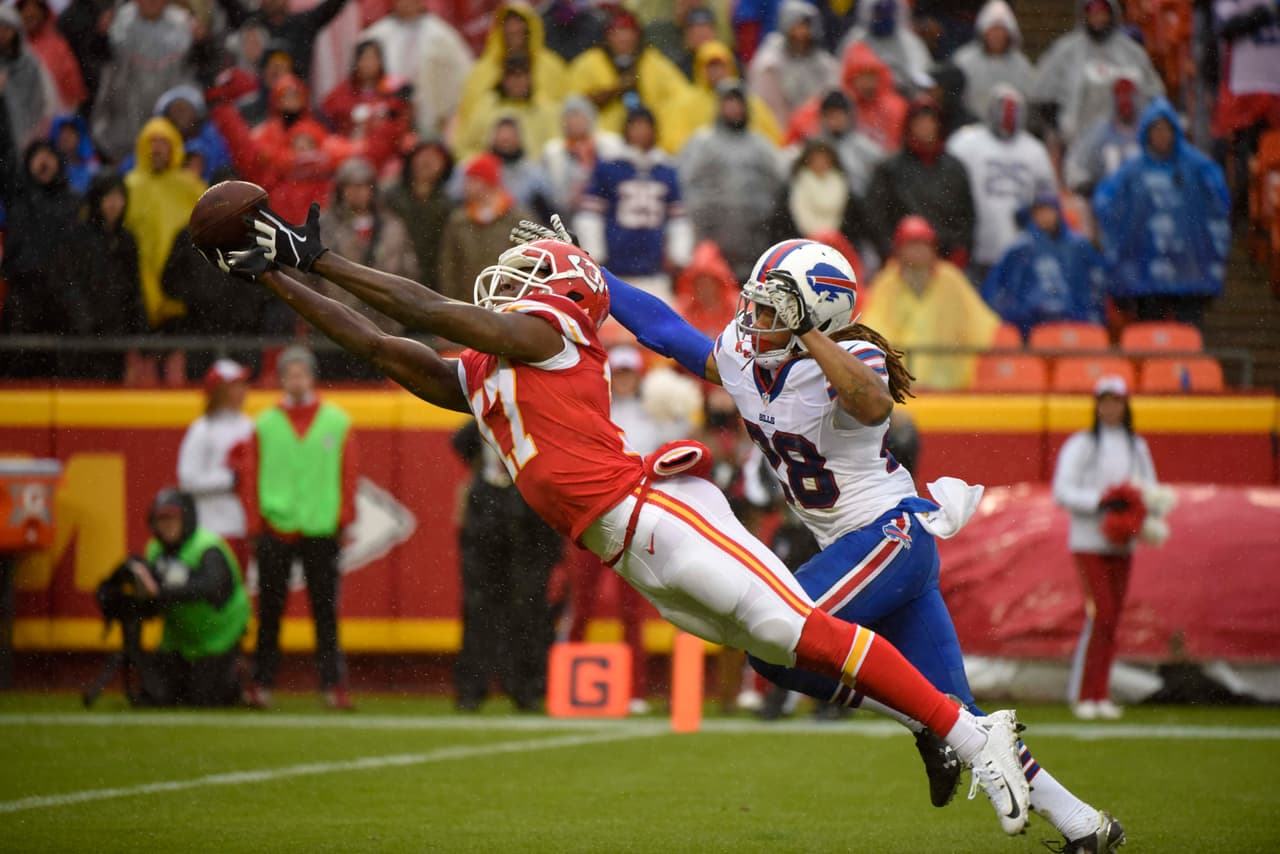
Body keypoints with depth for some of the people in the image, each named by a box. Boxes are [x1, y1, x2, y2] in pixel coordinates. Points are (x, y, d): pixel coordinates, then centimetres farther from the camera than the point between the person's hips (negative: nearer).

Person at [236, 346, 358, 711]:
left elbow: (348, 473, 7)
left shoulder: (336, 422, 7)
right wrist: (255, 523, -1)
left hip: (322, 530, 0)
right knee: (270, 611, 1)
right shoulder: (265, 424, 7)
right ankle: (261, 684, 6)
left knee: (326, 612, -1)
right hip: (275, 530, 0)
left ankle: (333, 684, 2)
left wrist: (345, 521, 0)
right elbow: (250, 475, 6)